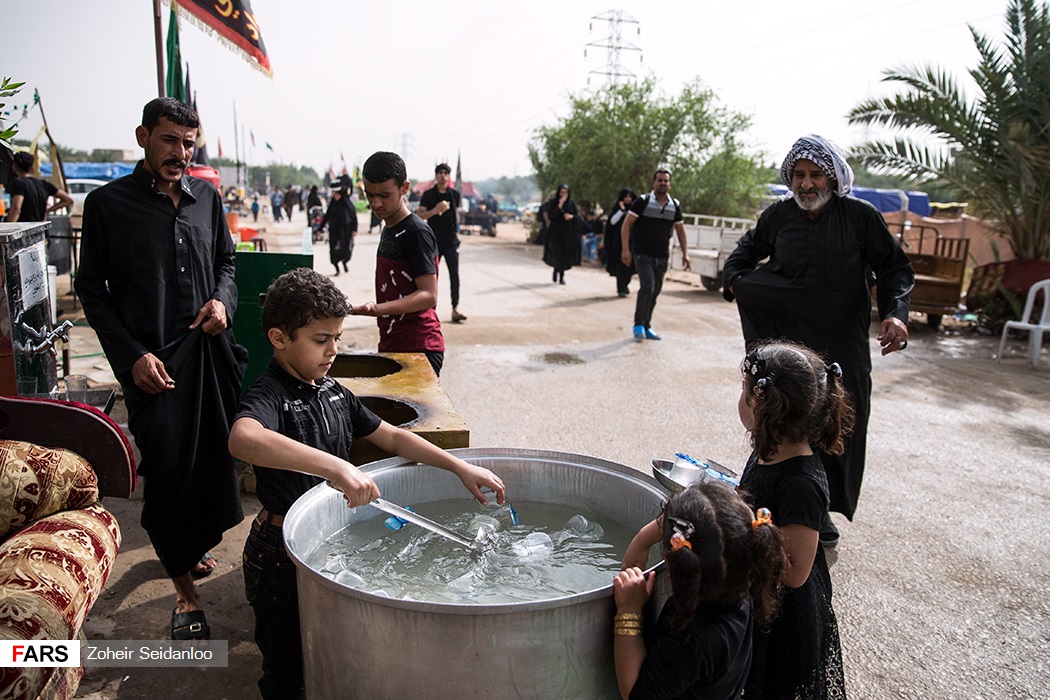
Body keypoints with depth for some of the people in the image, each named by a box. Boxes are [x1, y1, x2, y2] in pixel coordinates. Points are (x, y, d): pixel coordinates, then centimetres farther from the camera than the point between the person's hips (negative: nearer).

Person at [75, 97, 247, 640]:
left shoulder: (206, 198, 9)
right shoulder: (108, 204, -2)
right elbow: (92, 289, 0)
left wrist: (223, 299, -2)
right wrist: (132, 355, -10)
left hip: (211, 350, 4)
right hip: (154, 362, -4)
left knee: (214, 457, 9)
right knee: (169, 470, -1)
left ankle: (193, 546, 36)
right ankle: (185, 590, 13)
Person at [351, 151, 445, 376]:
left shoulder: (417, 232, -13)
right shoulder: (388, 229, 16)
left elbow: (429, 296, -20)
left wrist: (378, 309, -31)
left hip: (418, 350, -9)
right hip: (391, 345, 9)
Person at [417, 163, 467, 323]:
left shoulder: (454, 195, 6)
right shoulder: (428, 195, -1)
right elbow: (420, 215, -6)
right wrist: (435, 210, -21)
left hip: (451, 241, 1)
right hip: (434, 242, -1)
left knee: (454, 274, -6)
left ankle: (455, 310, -5)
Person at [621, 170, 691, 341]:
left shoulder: (675, 205, 8)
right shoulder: (643, 201, -5)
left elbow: (680, 229, 17)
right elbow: (626, 224, -7)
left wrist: (685, 253, 9)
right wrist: (625, 249, -16)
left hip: (662, 256, 5)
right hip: (642, 254, -5)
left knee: (655, 292, 9)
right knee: (647, 287, -20)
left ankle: (646, 327, 22)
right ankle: (638, 325, -7)